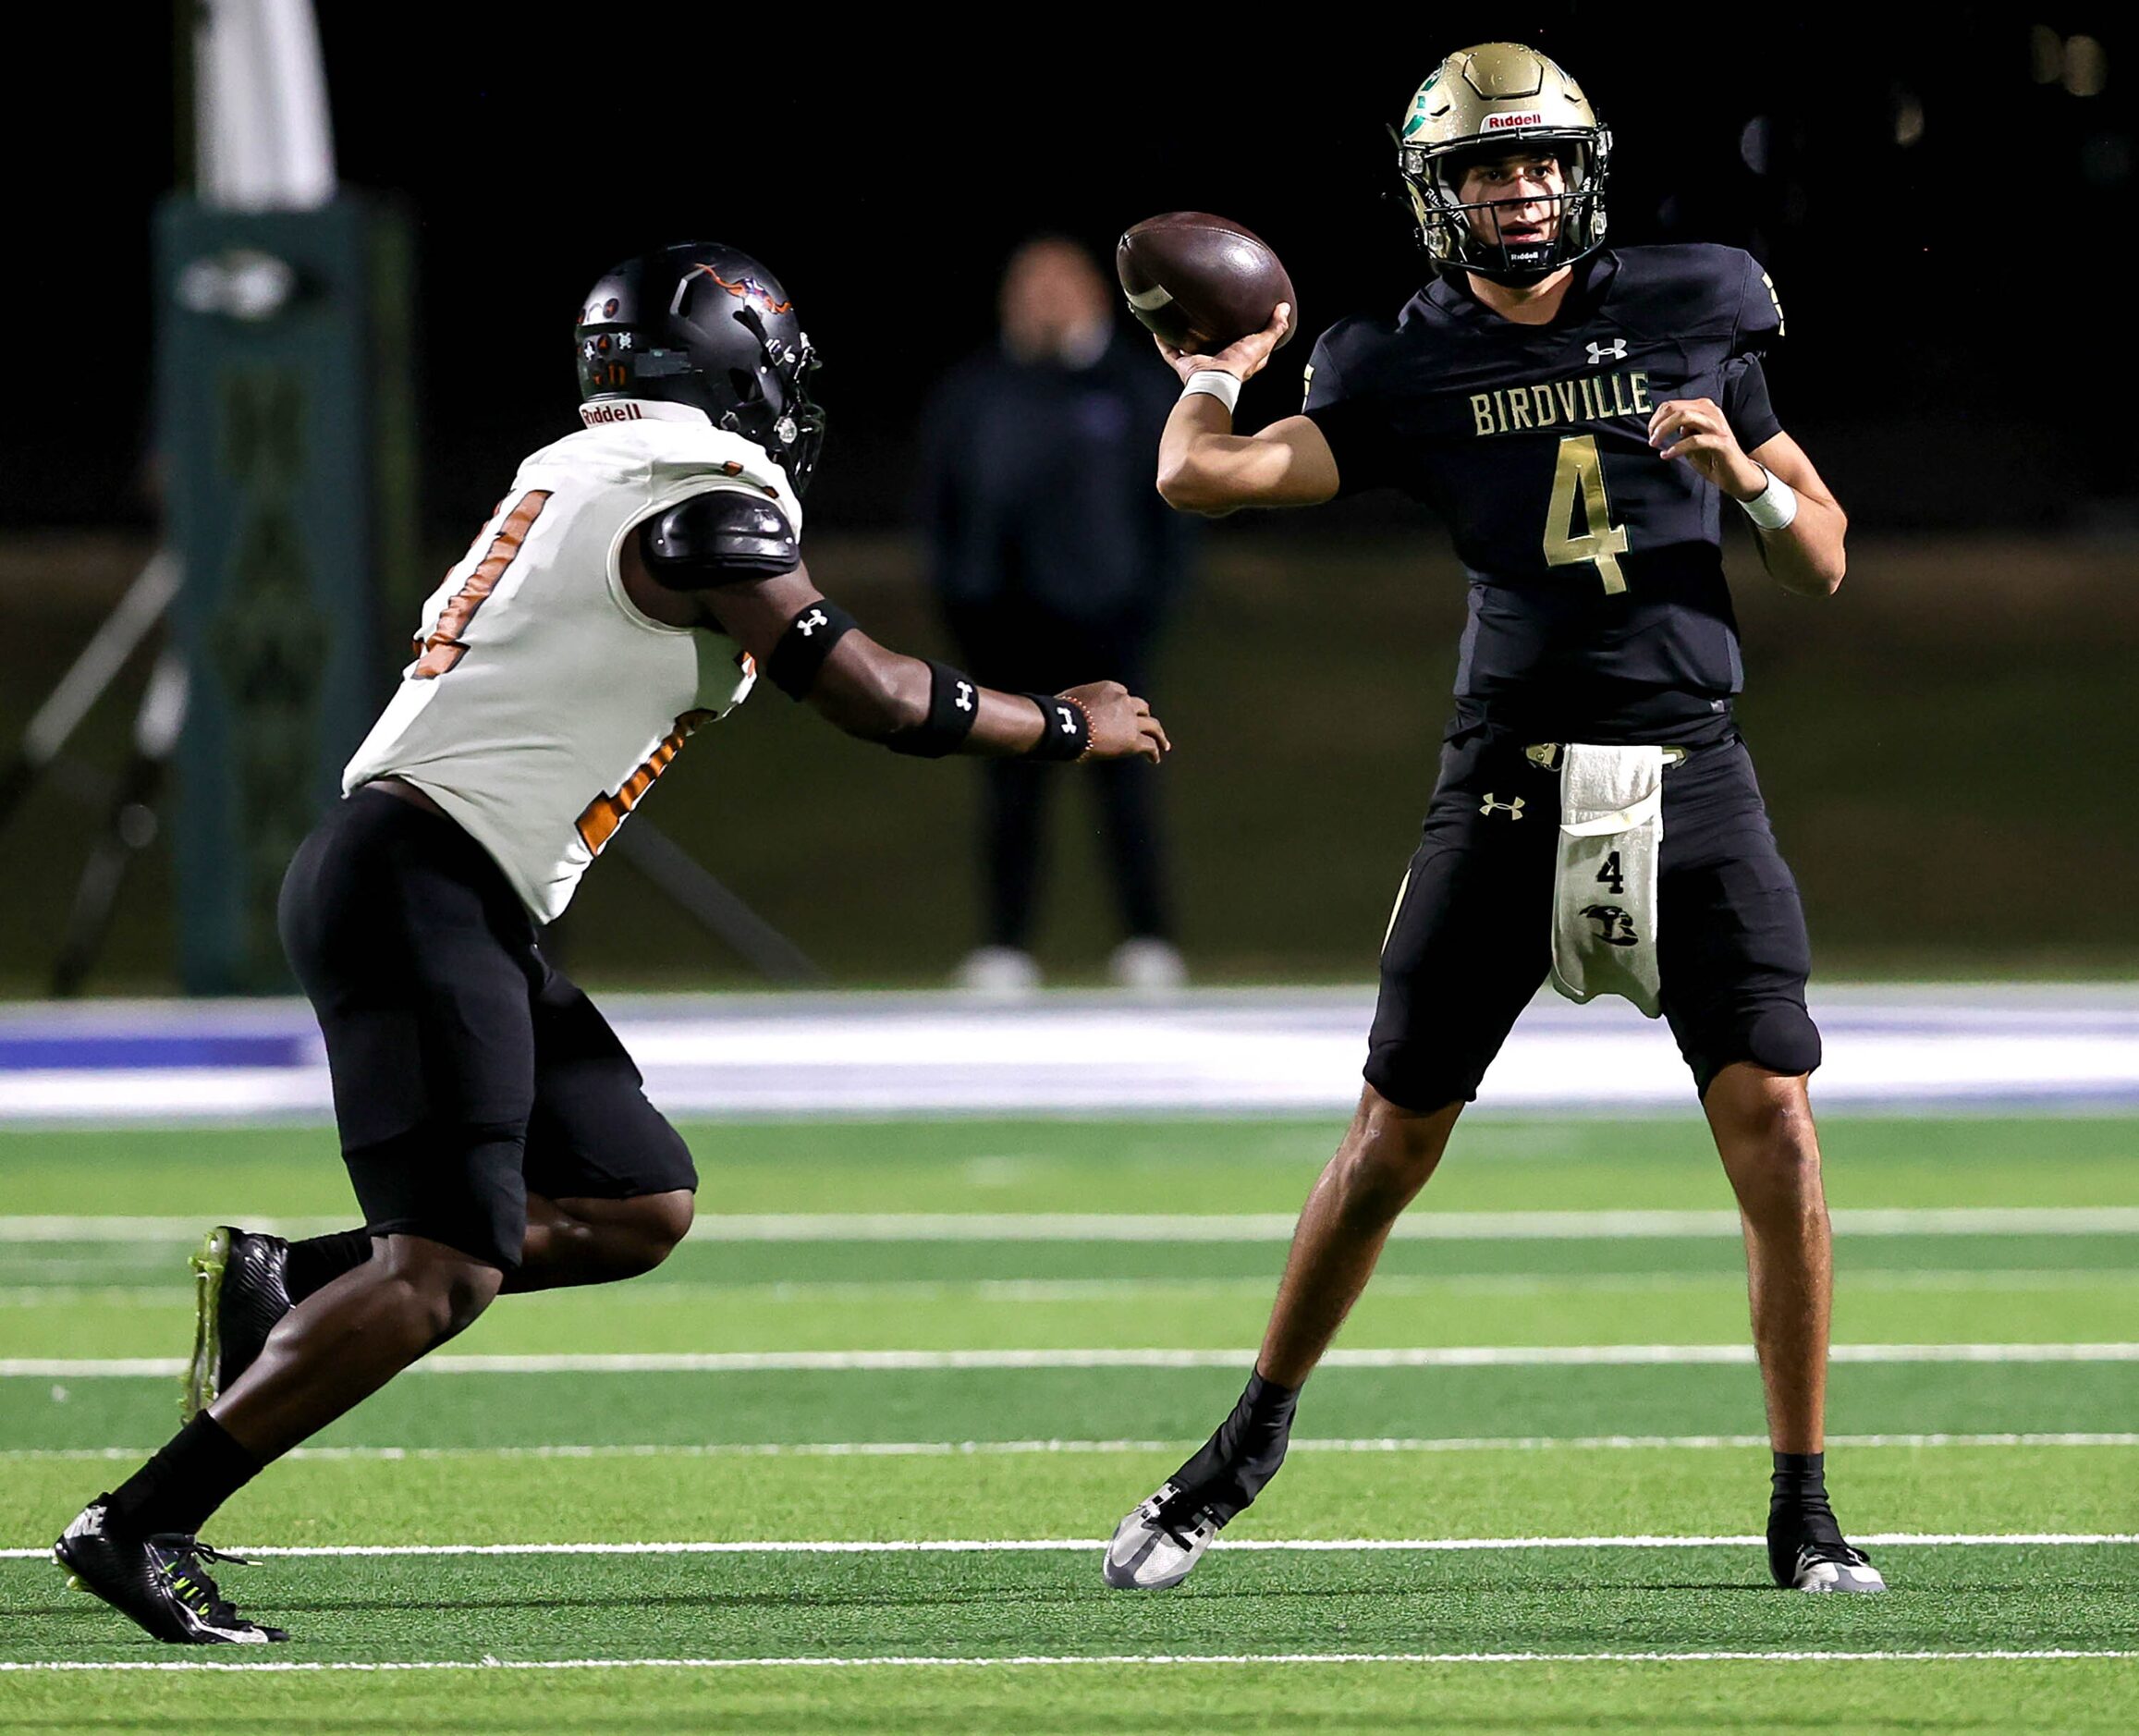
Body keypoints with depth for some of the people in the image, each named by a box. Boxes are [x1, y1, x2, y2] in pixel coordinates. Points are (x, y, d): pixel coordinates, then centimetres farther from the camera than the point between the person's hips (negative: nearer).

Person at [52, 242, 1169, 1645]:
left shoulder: (578, 477, 18)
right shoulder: (702, 500, -9)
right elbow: (877, 702, -5)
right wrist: (1071, 729, 8)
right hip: (420, 886, -10)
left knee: (641, 1204, 13)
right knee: (446, 1272, -15)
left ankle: (285, 1283, 11)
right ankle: (143, 1525, -17)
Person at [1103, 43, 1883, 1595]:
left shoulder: (1694, 318, 7)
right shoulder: (1410, 371, 3)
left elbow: (1826, 567, 10)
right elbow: (1199, 476, -8)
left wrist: (1748, 475, -8)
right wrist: (1222, 362, 7)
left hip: (1690, 776, 0)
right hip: (1509, 790, 0)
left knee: (1777, 1130, -10)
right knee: (1394, 1144, 5)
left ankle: (1805, 1512, 1)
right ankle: (1252, 1442, 25)